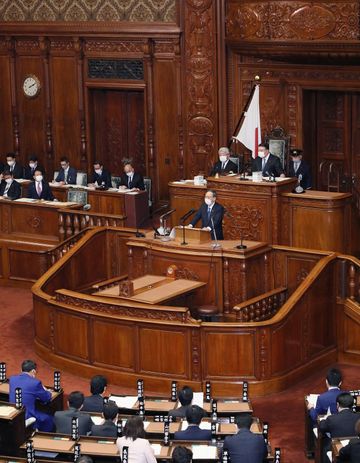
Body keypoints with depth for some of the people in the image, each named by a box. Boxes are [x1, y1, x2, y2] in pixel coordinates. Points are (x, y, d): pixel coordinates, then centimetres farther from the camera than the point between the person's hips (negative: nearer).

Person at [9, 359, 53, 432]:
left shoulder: (12, 379, 1)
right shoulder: (35, 382, -16)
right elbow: (47, 398, -2)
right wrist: (46, 392, 20)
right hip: (27, 417, -7)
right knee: (49, 419, 18)